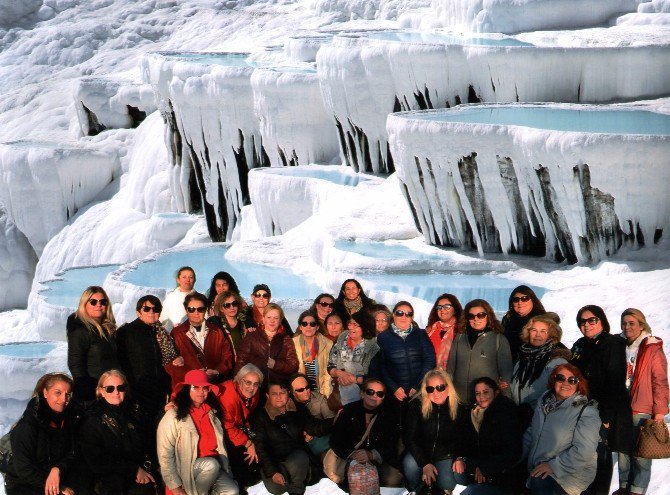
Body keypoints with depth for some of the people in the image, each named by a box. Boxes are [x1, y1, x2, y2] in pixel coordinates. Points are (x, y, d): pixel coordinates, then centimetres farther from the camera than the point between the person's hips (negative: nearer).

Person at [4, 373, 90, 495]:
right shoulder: (26, 426, -18)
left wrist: (57, 469, -20)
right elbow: (23, 469, -18)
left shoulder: (72, 416, -1)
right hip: (24, 484, -5)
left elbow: (73, 454, 3)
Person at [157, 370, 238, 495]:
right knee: (212, 464, -32)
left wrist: (227, 470, 6)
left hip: (215, 470, 4)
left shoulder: (212, 413, 11)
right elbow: (165, 455, -10)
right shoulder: (173, 416, -8)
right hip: (186, 469, -4)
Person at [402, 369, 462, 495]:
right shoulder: (416, 405, -14)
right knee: (410, 464, -33)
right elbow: (409, 438, -14)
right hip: (419, 452, -1)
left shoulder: (458, 408, -10)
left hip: (445, 455, 1)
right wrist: (425, 464, -22)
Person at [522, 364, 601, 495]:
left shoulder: (587, 412, -9)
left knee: (538, 483, -31)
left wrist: (554, 466, -21)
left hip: (571, 473, -6)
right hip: (537, 469, 6)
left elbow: (584, 451, -19)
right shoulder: (544, 404, 12)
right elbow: (530, 434, 21)